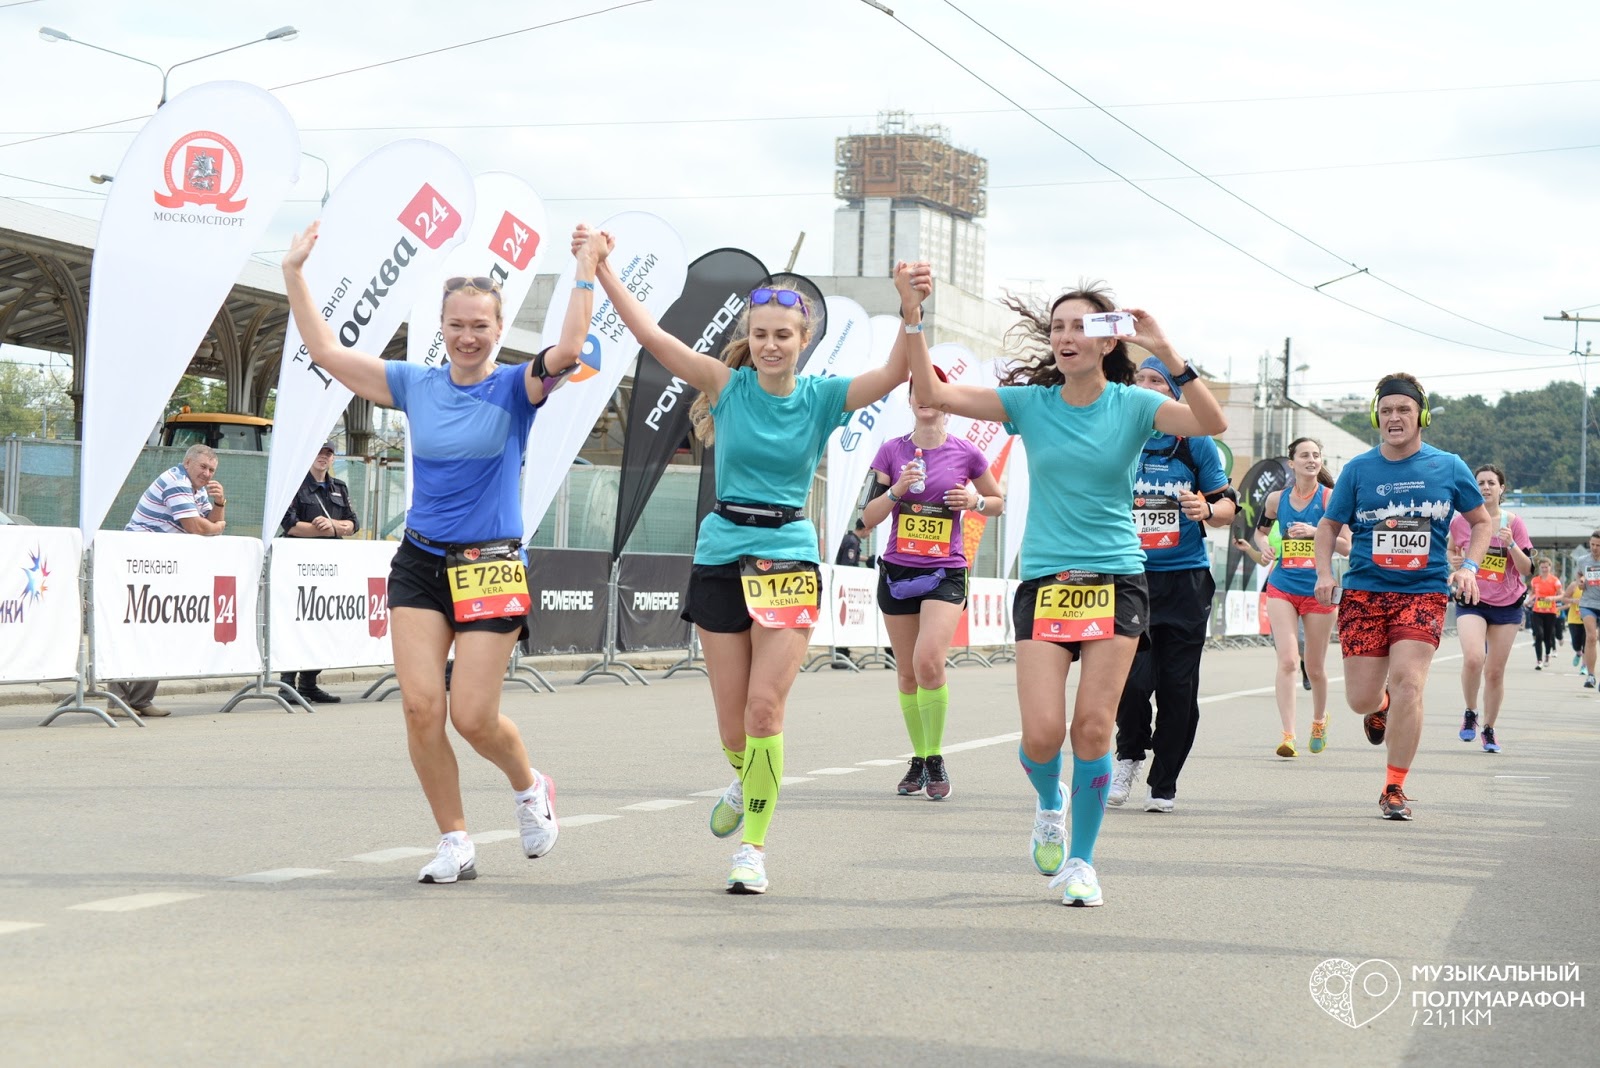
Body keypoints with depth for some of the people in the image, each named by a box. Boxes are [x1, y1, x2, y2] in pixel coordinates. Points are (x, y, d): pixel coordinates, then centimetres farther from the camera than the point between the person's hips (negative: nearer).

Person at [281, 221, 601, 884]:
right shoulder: (416, 386, 7)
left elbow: (567, 349, -22)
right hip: (419, 563, 3)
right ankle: (454, 844, 6)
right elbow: (326, 351, 8)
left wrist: (587, 271, -25)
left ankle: (531, 787, 27)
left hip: (489, 567, -3)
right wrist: (294, 272, 4)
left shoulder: (515, 388, -2)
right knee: (420, 706, -8)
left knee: (473, 716, -6)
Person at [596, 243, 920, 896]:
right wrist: (602, 267, -14)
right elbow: (648, 332, -6)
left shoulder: (823, 398, -1)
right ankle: (746, 781, 42)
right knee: (733, 723, 8)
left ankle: (754, 846, 0)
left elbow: (898, 371, -16)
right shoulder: (727, 385, 0)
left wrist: (911, 309, -32)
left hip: (788, 559, -1)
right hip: (722, 557, 1)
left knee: (765, 709, -12)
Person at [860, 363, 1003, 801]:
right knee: (907, 672, 8)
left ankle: (936, 759, -5)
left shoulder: (966, 453, -1)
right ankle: (918, 760, 24)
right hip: (897, 571, 3)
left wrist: (976, 501, -7)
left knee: (929, 662, -20)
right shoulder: (892, 451, 2)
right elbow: (868, 517, 0)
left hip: (946, 573, -2)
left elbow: (999, 503, 14)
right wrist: (896, 490, -17)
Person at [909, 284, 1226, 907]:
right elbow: (932, 395, -4)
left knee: (1093, 727, -4)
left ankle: (1080, 861, 13)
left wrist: (1166, 352, -26)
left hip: (1115, 581, -1)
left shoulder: (1133, 405, 0)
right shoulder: (1030, 402, 4)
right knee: (1042, 734, -9)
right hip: (1044, 582, 1)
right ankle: (1049, 803, 26)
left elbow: (1212, 423, -17)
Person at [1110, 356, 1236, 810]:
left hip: (1185, 579, 0)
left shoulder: (1196, 443, 4)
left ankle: (1163, 785, 16)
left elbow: (1228, 504, 7)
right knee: (1134, 677, -14)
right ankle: (1129, 755, 15)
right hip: (1130, 577, 0)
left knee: (1178, 687, 1)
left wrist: (1207, 510, -13)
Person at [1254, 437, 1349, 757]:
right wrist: (1264, 545, 0)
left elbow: (1346, 546, -7)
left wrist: (1314, 531, -21)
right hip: (1282, 587, 1)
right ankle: (1287, 735, -16)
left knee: (1314, 668, 10)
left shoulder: (1330, 498, -5)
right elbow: (1261, 530, 22)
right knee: (1287, 660, -14)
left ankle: (1319, 720, 38)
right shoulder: (1276, 499, 4)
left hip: (1318, 590, -1)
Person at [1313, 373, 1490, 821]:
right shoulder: (1358, 469, 3)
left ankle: (1394, 789, -3)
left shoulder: (1449, 467, 3)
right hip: (1364, 591, 1)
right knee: (1361, 699, 0)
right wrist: (1324, 572, -5)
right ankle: (1381, 707, 42)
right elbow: (1329, 525, 11)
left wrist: (1468, 566, -1)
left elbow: (1481, 520, 15)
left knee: (1407, 684, -17)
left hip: (1423, 592, -1)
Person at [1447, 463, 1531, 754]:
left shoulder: (1513, 523, -1)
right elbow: (1452, 551, 19)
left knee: (1495, 672, 4)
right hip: (1472, 601, -1)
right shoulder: (1461, 522, 0)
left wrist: (1511, 544, -19)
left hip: (1507, 605, 1)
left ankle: (1489, 729, 22)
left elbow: (1527, 569, -2)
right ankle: (1470, 713, 1)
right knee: (1473, 658, -24)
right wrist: (1453, 560, -4)